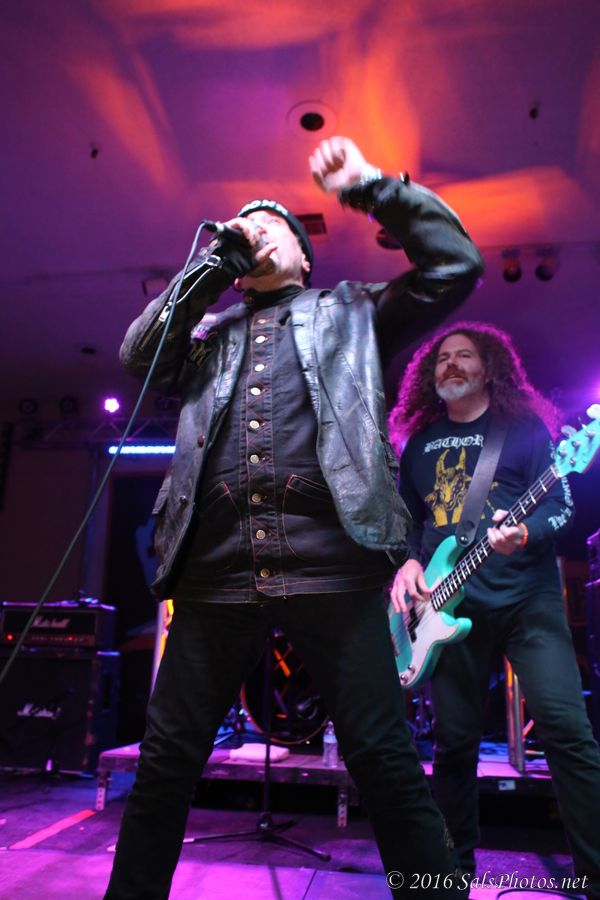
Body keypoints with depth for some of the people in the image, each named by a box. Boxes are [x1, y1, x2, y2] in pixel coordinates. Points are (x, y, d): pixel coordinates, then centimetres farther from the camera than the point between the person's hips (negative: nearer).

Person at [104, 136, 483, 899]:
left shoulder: (350, 312, 18)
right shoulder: (208, 331, 26)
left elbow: (454, 265, 11)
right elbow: (138, 356, 10)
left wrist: (372, 186, 8)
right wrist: (211, 265, 10)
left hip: (331, 566, -2)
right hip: (216, 571, 3)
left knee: (385, 763, -1)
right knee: (165, 761, 10)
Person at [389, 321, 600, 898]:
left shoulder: (524, 425, 5)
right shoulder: (419, 441, 15)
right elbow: (406, 518, 19)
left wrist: (524, 534, -22)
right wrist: (408, 562, 0)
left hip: (527, 596, -2)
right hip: (451, 606, 3)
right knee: (453, 741, 6)